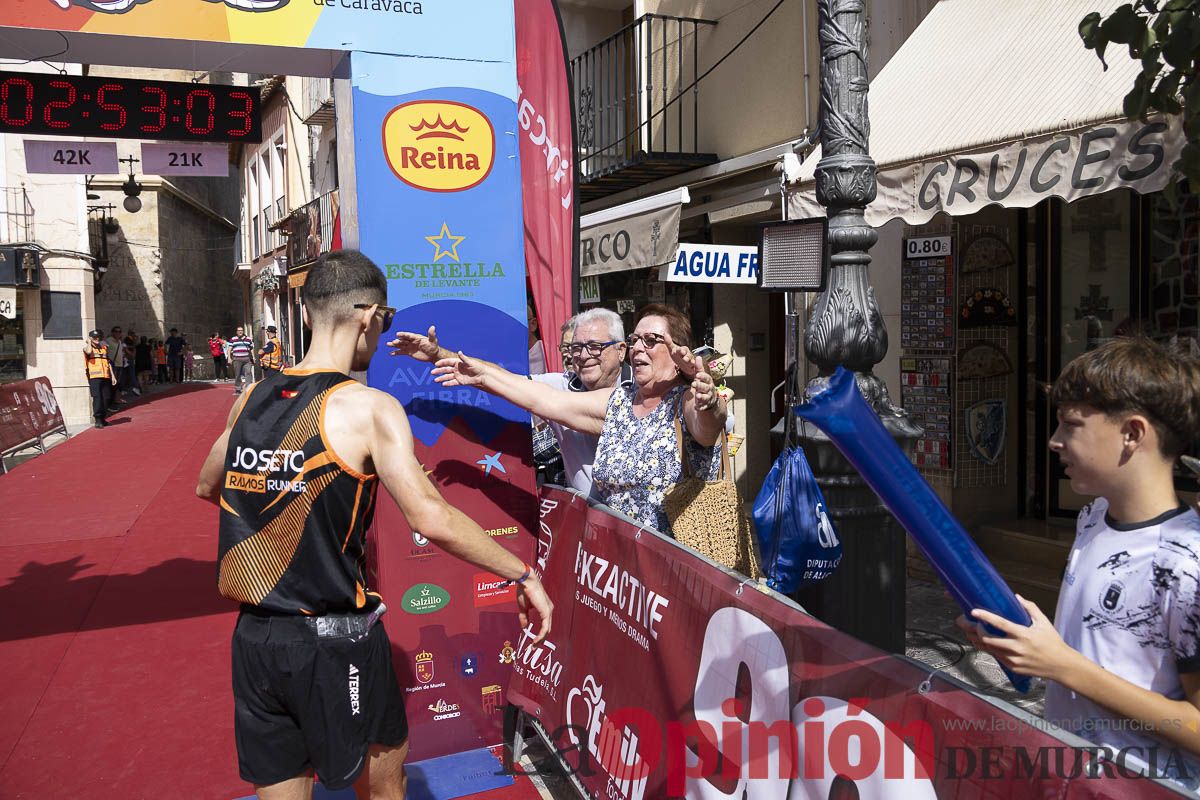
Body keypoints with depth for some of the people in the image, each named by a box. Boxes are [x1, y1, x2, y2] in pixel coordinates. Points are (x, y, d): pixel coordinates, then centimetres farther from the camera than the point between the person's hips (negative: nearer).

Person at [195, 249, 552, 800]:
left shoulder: (251, 399, 3)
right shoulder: (369, 408, -15)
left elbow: (207, 486, 19)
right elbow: (432, 519, -23)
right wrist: (522, 575, -13)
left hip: (254, 638, 5)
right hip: (336, 641, -5)